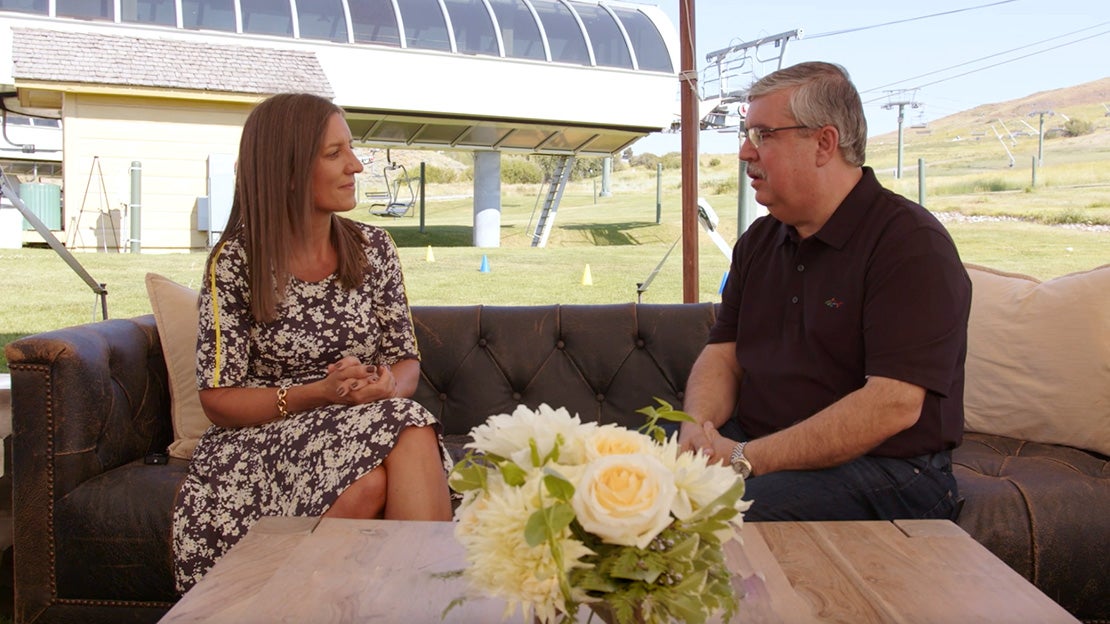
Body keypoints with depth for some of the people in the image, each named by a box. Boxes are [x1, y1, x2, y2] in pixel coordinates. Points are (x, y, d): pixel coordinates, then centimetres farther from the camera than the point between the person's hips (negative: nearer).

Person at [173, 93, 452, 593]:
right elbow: (217, 399, -6)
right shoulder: (235, 262, -6)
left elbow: (405, 361, 9)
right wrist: (317, 394, -20)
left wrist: (388, 386, -15)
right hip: (261, 443, -3)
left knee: (414, 435, -32)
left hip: (366, 429, 3)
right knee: (366, 483, -34)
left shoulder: (373, 248, 6)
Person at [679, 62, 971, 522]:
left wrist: (746, 459, -23)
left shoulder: (911, 243, -13)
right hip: (754, 445, 7)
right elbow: (722, 354, 11)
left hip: (887, 470, -7)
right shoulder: (758, 241, 14)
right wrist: (697, 428, -11)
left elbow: (894, 405, -22)